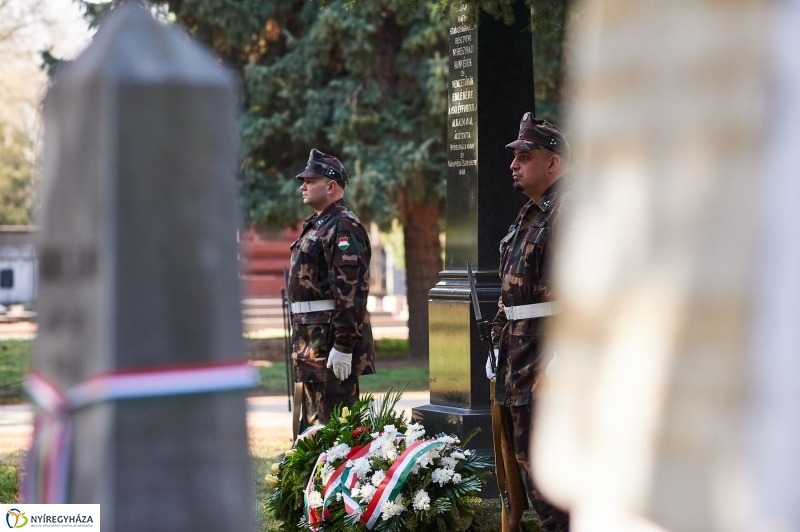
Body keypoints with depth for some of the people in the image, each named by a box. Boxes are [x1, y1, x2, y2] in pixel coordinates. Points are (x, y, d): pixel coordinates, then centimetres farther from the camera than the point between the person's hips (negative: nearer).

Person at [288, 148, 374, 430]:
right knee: (309, 422, 17)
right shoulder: (316, 225, 18)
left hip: (330, 336, -11)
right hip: (310, 336, 11)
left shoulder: (343, 226, -14)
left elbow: (350, 289, -22)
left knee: (330, 422, -6)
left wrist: (343, 346, -26)